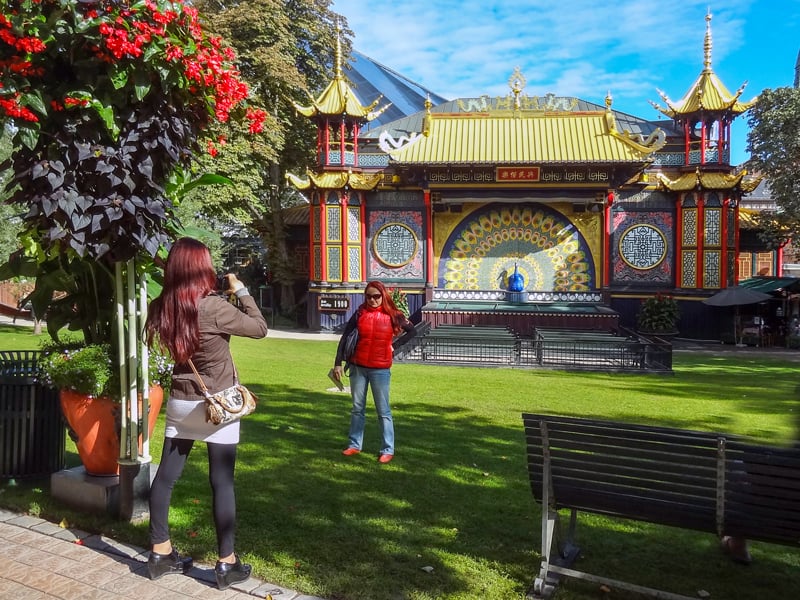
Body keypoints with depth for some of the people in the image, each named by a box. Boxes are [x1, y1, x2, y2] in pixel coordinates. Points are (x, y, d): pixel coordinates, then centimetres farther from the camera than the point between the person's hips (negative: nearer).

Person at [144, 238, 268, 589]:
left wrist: (227, 294, 10)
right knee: (222, 483, 3)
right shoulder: (215, 307, -21)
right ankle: (227, 564, 13)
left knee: (165, 476, 13)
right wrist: (240, 290, -2)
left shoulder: (161, 308, -4)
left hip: (180, 403, 6)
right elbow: (260, 328, -10)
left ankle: (160, 554, 27)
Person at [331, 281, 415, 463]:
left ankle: (388, 450, 11)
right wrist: (338, 363, -2)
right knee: (357, 408, 13)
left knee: (383, 411, 3)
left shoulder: (392, 315, -3)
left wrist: (394, 345, -1)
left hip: (380, 369, -2)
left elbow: (412, 331, 8)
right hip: (358, 367, 3)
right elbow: (345, 337, 2)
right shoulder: (360, 313, 0)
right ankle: (354, 445, 25)